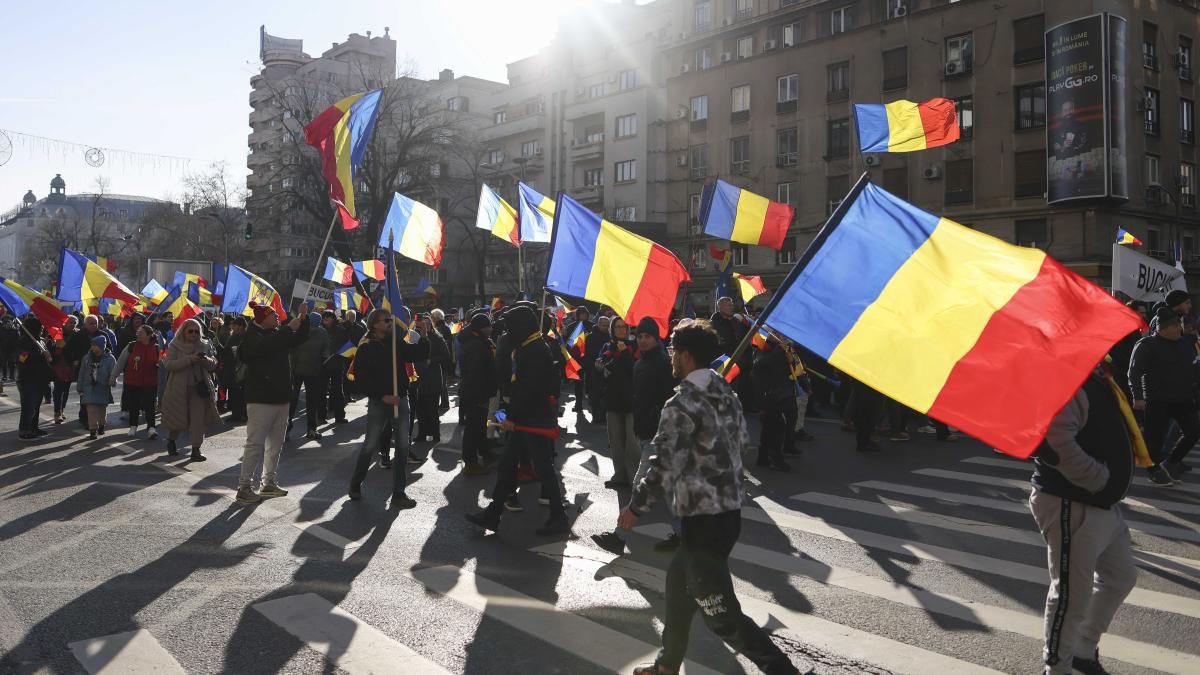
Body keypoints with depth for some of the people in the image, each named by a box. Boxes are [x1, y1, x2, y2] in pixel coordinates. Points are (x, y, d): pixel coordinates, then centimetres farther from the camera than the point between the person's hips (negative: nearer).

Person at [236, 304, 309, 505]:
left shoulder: (278, 334, 14)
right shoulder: (252, 336, -8)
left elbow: (299, 339, 16)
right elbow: (266, 346, -27)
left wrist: (303, 319, 2)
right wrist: (288, 328, -23)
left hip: (281, 397, 8)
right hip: (260, 398, -8)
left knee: (276, 443, 14)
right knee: (255, 443, -8)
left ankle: (269, 483, 24)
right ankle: (244, 487, -2)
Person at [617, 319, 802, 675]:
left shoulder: (681, 405, -17)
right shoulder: (727, 394, 8)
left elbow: (663, 468, -20)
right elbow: (741, 441, 16)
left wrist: (634, 507, -8)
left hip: (703, 519, -9)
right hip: (730, 510, 9)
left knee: (722, 615, -3)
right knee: (679, 579, 24)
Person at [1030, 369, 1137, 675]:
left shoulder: (1091, 380, 11)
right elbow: (1058, 443, -36)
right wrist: (1102, 479, -24)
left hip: (1102, 502, 11)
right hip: (1071, 507, -11)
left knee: (1120, 577, 23)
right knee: (1072, 593, 0)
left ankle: (1084, 650, 38)